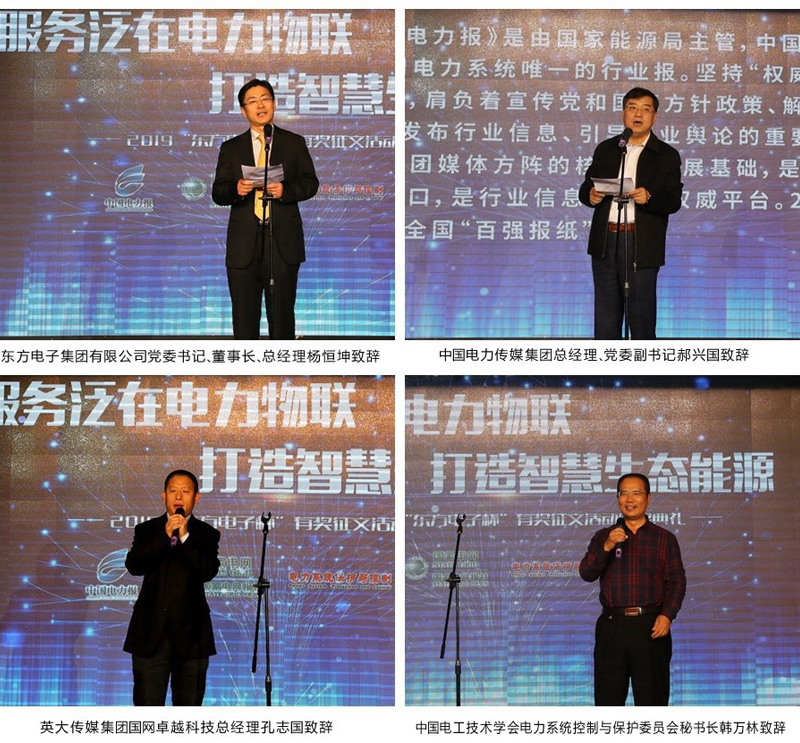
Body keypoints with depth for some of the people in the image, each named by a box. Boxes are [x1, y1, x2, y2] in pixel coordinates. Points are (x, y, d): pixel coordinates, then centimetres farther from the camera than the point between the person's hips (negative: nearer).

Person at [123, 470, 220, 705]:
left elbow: (208, 571, -11)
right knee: (147, 704, -1)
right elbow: (133, 566, -8)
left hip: (189, 633, 0)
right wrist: (164, 536, -17)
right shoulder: (147, 531, 8)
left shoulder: (206, 534, 5)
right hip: (151, 632, 0)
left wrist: (185, 537, -19)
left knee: (189, 704, 6)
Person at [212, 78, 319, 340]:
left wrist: (286, 190, -14)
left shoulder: (294, 143, 10)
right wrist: (236, 189, -15)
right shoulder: (230, 148, 12)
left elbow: (310, 183, 5)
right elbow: (218, 193, 7)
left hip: (283, 242, -1)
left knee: (282, 314, 3)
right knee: (244, 316, 2)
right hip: (244, 245, 1)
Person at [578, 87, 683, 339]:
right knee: (605, 313, 7)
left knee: (641, 313, -1)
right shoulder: (606, 149, 14)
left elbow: (674, 202, -4)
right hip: (605, 242, 3)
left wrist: (649, 197, -24)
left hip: (641, 246, -3)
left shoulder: (667, 156, 3)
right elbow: (585, 188, 14)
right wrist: (591, 195, -9)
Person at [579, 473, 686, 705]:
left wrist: (667, 615, -13)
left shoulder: (665, 539, 9)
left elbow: (677, 581, 2)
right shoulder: (603, 537, 11)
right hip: (612, 626, 1)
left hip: (651, 626, -1)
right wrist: (607, 547, -18)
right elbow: (586, 573, -2)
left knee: (652, 697, 2)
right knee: (608, 695, 3)